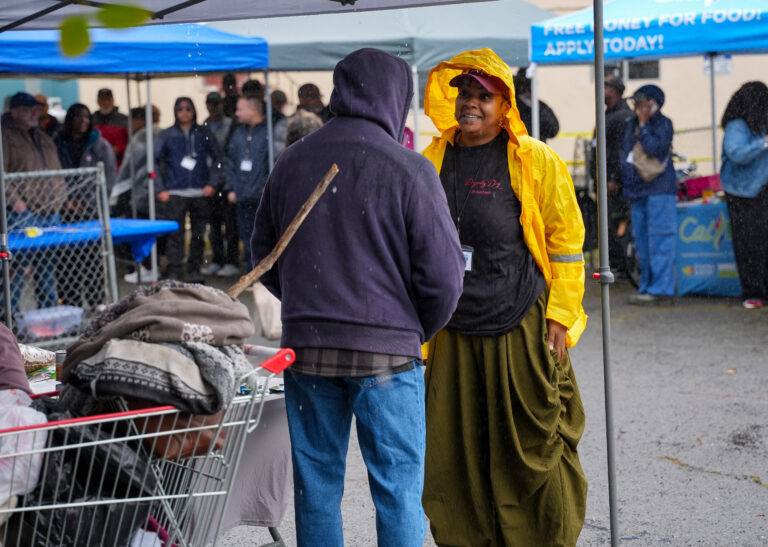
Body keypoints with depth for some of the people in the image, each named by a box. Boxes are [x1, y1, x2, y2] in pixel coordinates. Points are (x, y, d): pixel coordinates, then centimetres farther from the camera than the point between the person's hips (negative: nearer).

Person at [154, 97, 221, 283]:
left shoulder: (204, 134, 9)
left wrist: (212, 183, 2)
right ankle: (173, 273, -4)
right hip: (174, 194, -2)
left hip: (200, 193, 2)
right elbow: (155, 162, 6)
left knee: (198, 234, 6)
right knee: (174, 235, -7)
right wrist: (160, 189, -2)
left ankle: (194, 270, 16)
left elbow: (217, 158, 13)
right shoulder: (166, 135, 6)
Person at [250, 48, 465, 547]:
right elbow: (442, 274, -9)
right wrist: (417, 331, 9)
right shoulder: (408, 170, -10)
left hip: (306, 350, 4)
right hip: (387, 353, -4)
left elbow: (264, 254, 14)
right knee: (399, 490, 4)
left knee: (317, 485, 12)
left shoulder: (292, 162, 5)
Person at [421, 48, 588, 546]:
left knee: (533, 449, 1)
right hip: (455, 334, 4)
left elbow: (566, 240, -2)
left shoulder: (536, 162, -3)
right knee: (456, 450, 6)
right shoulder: (433, 161, 9)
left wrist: (560, 316, -7)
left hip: (522, 331, -4)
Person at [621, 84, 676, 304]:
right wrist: (623, 181, 18)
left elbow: (653, 147, -20)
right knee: (641, 239, 12)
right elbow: (625, 151, 24)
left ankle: (660, 287, -8)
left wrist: (644, 124, -12)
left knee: (659, 240, -8)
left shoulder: (663, 124, -6)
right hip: (636, 191, 8)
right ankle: (646, 285, 19)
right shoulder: (630, 124, 16)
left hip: (658, 190, -8)